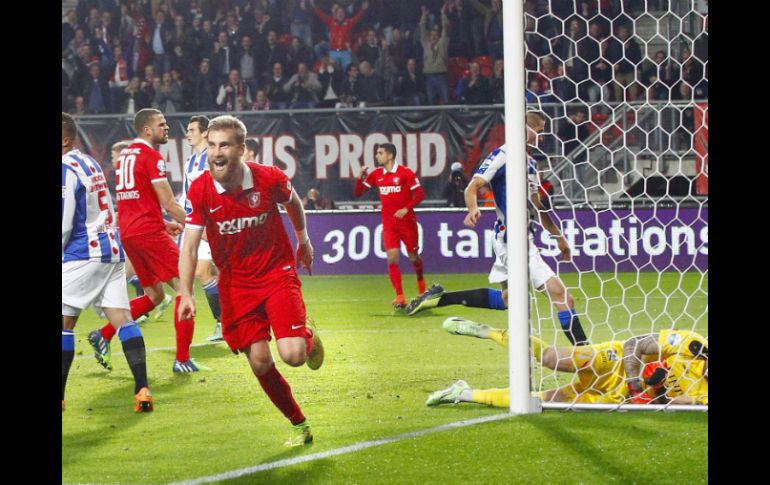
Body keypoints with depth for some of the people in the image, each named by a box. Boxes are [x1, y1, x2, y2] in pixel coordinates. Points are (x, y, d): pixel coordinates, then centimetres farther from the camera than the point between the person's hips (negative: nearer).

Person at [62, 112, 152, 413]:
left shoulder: (66, 169, -12)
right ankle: (142, 390, -10)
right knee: (122, 318, 0)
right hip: (112, 251, 8)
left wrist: (61, 253, 0)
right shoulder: (90, 163, 17)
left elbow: (64, 223, -15)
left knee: (64, 322, 1)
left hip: (83, 254, -8)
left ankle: (59, 395, 3)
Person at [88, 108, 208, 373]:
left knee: (154, 295, 19)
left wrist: (163, 223, 25)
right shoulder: (152, 157, -11)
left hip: (127, 233, 9)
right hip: (149, 232, -9)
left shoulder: (124, 155, 16)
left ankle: (103, 335, 12)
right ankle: (182, 359, -8)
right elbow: (169, 204, -13)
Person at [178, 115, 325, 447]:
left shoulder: (270, 179, -15)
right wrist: (186, 293, -29)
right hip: (235, 283, 1)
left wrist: (303, 240, 23)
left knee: (292, 354, -17)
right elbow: (189, 246, -17)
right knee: (260, 362, -1)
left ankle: (308, 336, 22)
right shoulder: (200, 191, -15)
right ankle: (299, 425, 20)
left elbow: (293, 202, 9)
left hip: (277, 273, -1)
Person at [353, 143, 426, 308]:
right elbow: (357, 193, 9)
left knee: (413, 257, 10)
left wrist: (406, 209, -23)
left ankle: (420, 280, 42)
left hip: (407, 221, -3)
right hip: (389, 224, 3)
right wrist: (361, 177, -8)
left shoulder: (405, 172, -9)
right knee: (392, 258, -12)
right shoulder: (376, 175, 4)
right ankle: (400, 297, -13)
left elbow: (420, 194, -11)